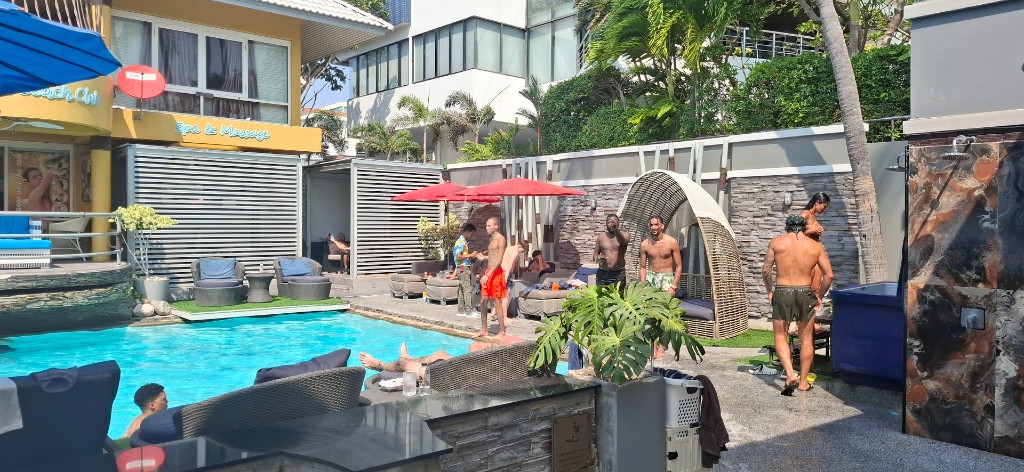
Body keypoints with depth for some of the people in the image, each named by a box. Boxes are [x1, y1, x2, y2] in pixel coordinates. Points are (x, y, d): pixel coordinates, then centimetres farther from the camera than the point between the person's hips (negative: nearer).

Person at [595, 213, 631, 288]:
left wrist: (615, 229, -44)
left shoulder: (624, 235, -1)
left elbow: (623, 241, -25)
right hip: (602, 273, 3)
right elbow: (595, 253, 16)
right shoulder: (601, 237, 9)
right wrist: (598, 258, -9)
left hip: (618, 274, -2)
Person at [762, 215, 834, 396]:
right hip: (805, 293, 1)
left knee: (781, 337, 10)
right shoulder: (816, 246, 3)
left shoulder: (776, 242, 0)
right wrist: (819, 296, 14)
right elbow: (828, 275, 1)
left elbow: (765, 271, 1)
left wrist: (769, 290, 15)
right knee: (806, 338, 14)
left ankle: (790, 374, -9)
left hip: (782, 293, -1)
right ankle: (803, 381, 20)